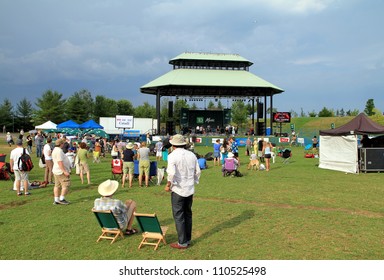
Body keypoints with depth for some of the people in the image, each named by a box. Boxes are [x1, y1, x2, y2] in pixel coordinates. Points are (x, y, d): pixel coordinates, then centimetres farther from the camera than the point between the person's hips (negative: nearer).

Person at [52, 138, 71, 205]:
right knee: (66, 185, -6)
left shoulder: (55, 150, 16)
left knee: (57, 185, 10)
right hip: (61, 171, -11)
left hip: (56, 171, 11)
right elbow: (60, 162, -25)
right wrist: (65, 171, -25)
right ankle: (62, 199, -5)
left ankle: (56, 200, 12)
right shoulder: (59, 151, -18)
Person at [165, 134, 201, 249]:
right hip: (190, 189, 6)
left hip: (178, 190, -6)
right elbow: (198, 171, 8)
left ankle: (182, 243, 6)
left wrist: (168, 185, -8)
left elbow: (171, 173, -22)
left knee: (179, 216, 2)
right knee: (188, 214, 17)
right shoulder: (192, 155, 4)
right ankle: (188, 239, 25)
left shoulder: (172, 156, -13)